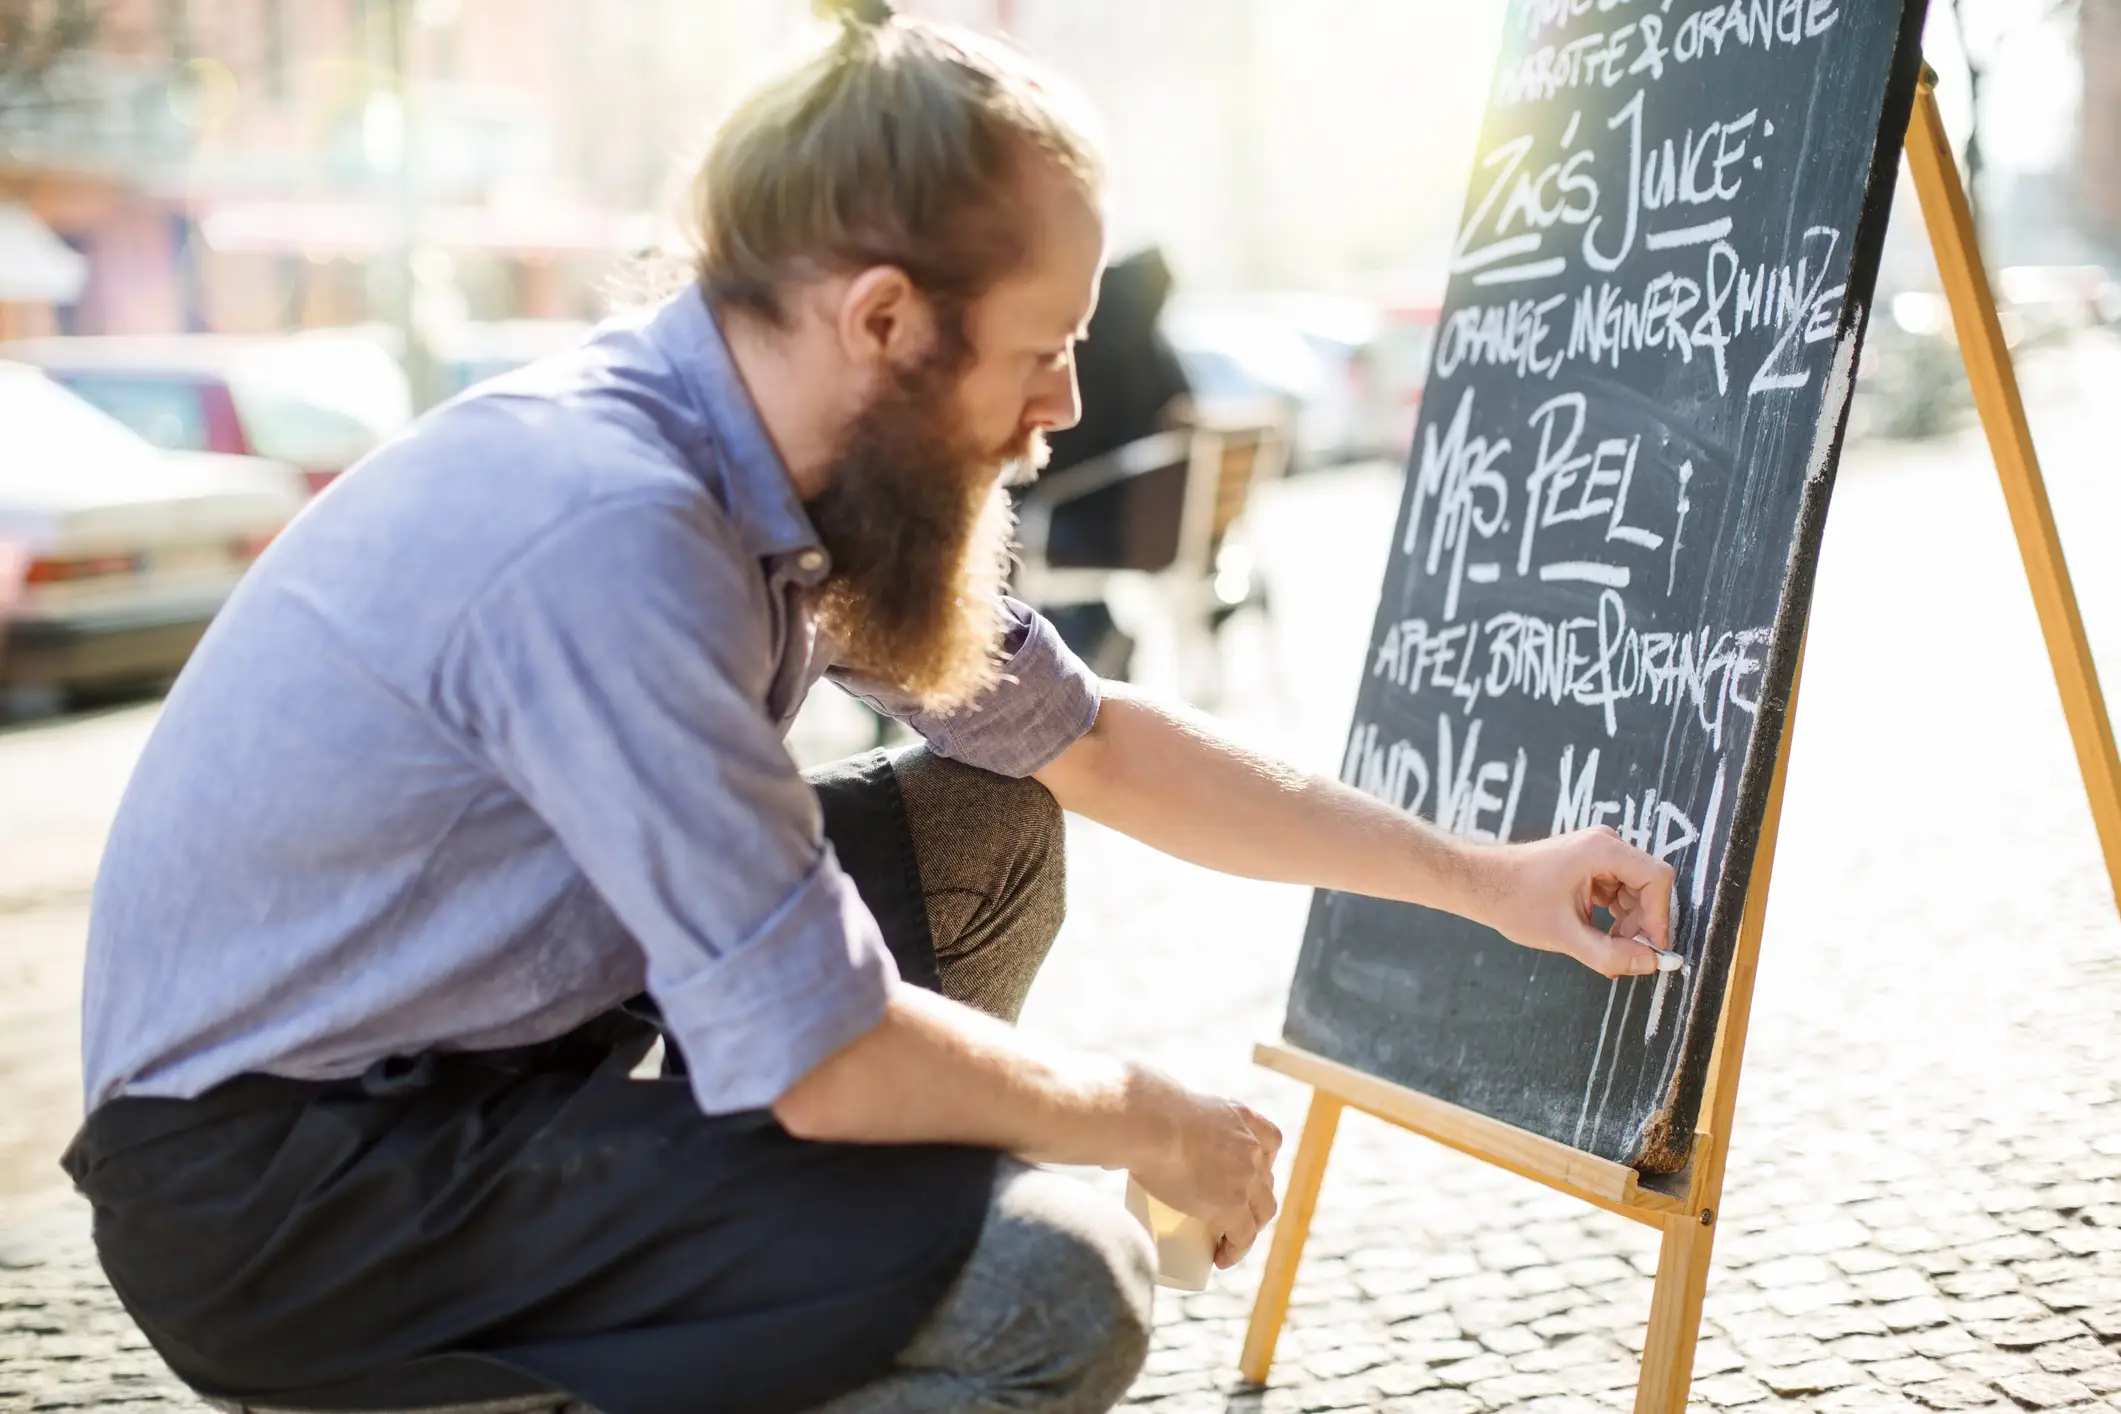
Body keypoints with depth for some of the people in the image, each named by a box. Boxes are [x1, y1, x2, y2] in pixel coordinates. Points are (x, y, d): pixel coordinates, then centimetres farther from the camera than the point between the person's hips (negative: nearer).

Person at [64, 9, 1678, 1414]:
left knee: (985, 838, 10)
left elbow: (1089, 744, 12)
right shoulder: (613, 528, -29)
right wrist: (1153, 1124, -7)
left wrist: (1486, 878, 13)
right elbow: (822, 1062, -26)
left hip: (482, 1050, 9)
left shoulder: (765, 460, -1)